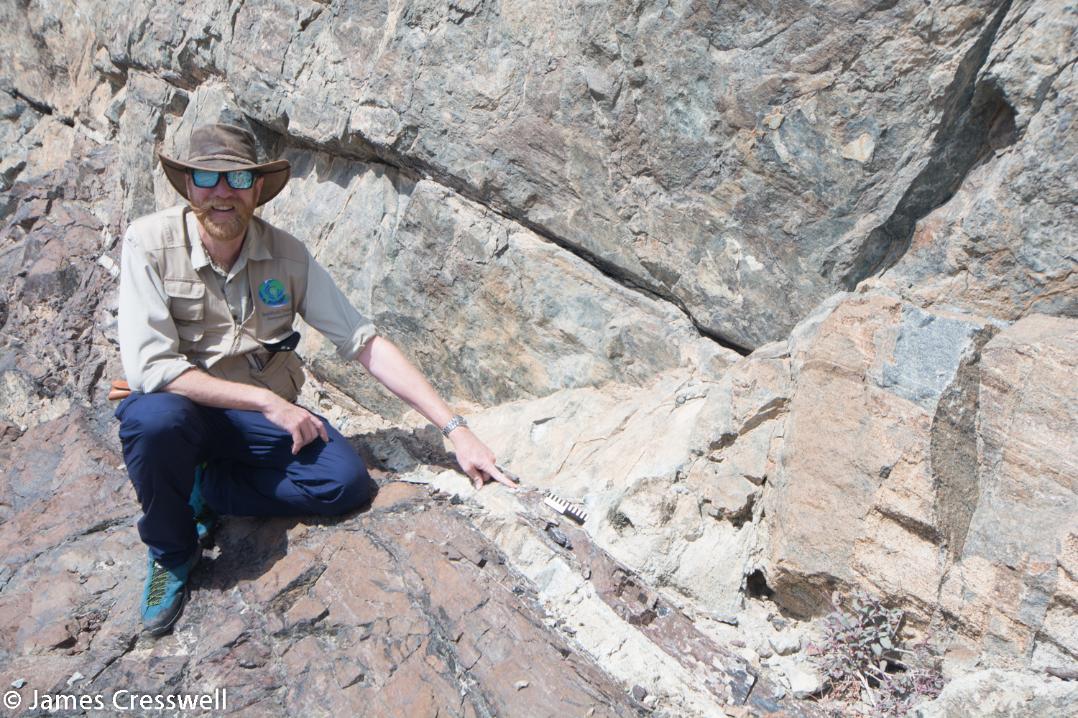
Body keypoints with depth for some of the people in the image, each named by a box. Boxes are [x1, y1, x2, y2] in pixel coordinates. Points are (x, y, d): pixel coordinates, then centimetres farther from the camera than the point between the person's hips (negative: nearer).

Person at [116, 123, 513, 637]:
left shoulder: (287, 255, -7)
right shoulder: (150, 243, -15)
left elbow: (365, 344, -9)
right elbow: (149, 367, -23)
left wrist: (455, 429, -16)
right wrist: (268, 402, -23)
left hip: (265, 415, 2)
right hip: (185, 407, -2)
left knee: (346, 481, -23)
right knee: (153, 417, -37)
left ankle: (204, 489, -1)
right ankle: (172, 553, -7)